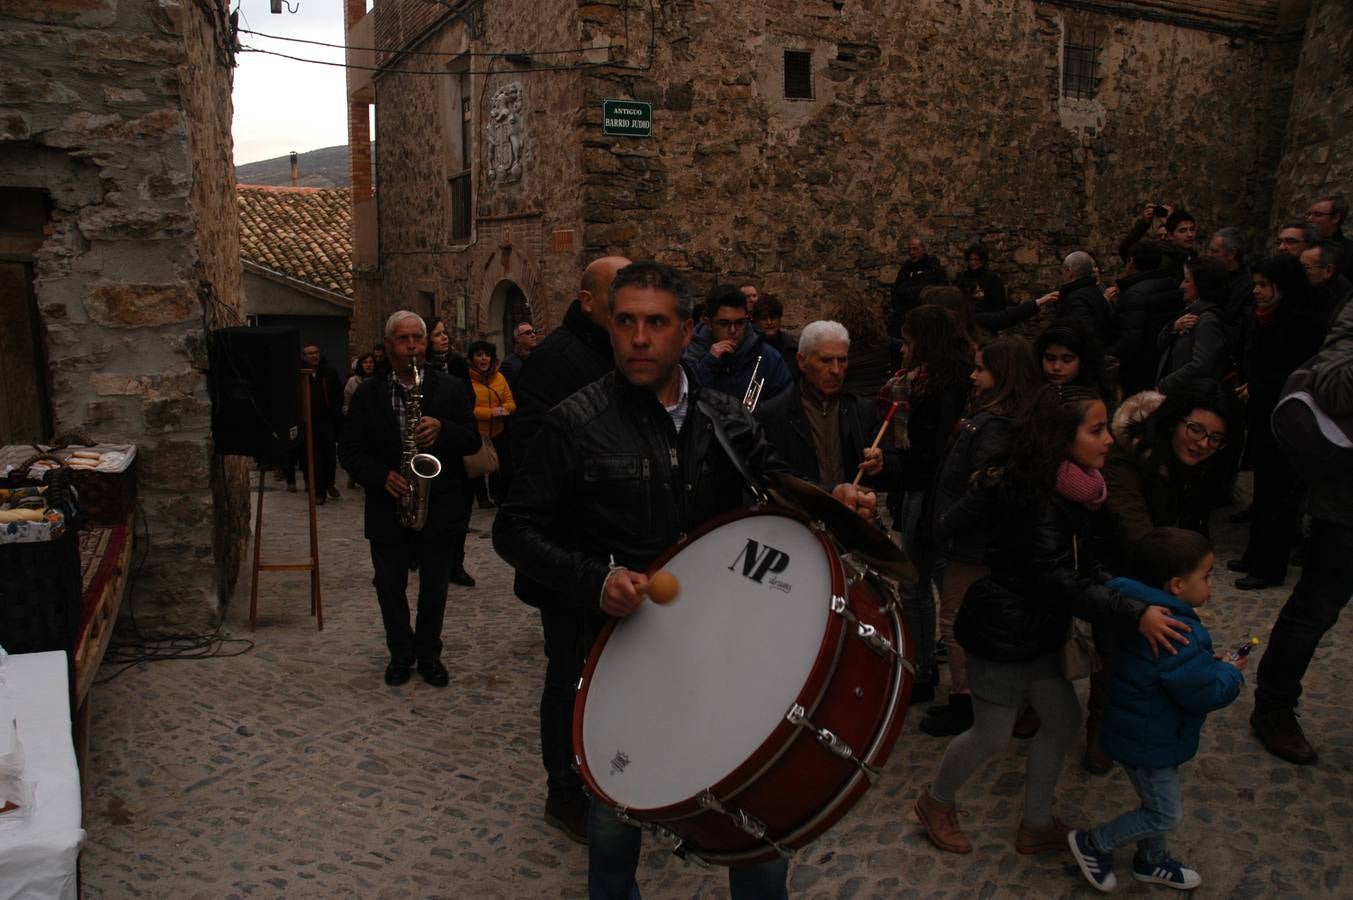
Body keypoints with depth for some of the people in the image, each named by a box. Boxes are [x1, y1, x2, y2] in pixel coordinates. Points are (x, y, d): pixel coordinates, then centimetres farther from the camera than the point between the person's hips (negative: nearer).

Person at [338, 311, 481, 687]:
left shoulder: (451, 388, 1)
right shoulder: (368, 393, 2)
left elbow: (472, 441, -3)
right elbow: (349, 450, 0)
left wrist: (442, 429, -23)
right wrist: (382, 476, -17)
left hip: (439, 505, 0)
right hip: (388, 508, 1)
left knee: (434, 588, 10)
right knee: (390, 586, 9)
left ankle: (429, 653, 29)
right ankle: (401, 653, 30)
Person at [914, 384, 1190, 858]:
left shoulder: (1074, 491, 2)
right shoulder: (1032, 498, -26)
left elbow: (1084, 565, 9)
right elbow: (1059, 583, -28)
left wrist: (1136, 598, -5)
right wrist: (1135, 614, -31)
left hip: (1037, 632, 9)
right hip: (1001, 635, -9)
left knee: (1062, 720, 17)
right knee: (991, 737, 8)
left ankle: (1036, 826, 35)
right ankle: (935, 802, 34)